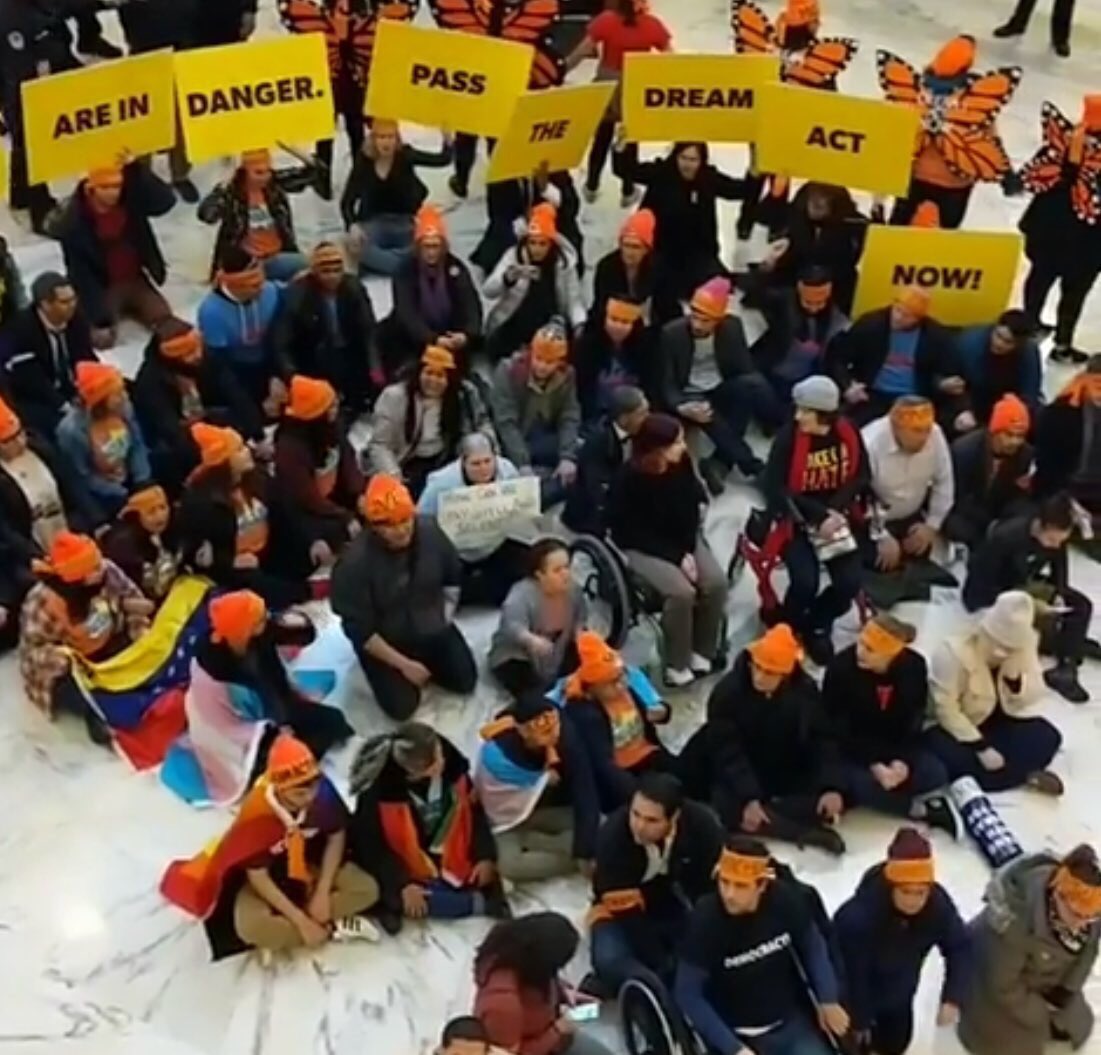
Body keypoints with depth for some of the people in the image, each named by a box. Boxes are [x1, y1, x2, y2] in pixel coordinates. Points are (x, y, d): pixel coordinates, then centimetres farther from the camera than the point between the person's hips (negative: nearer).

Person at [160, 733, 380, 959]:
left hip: (312, 866, 4)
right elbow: (258, 878, -23)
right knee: (251, 926, -32)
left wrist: (322, 893, -15)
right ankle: (332, 929, -13)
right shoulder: (257, 814, -34)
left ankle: (282, 934, -17)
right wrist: (301, 920, -25)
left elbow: (336, 838, -7)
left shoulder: (323, 791, -26)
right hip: (268, 877, -3)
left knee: (367, 890, -16)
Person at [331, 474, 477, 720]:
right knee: (402, 707, -10)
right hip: (382, 642, -4)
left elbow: (452, 577, 4)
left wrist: (446, 618, 1)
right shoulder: (354, 562, -31)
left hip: (432, 628, 4)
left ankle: (427, 660, 31)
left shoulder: (429, 531, -18)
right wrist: (404, 664, -21)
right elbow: (359, 630, -23)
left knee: (466, 681, 4)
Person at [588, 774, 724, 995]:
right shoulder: (613, 833, -30)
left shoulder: (702, 825, -25)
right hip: (623, 913, -3)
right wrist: (661, 965, -27)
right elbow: (625, 908, -25)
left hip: (680, 908, 3)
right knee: (608, 960, -32)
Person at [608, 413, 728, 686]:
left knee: (717, 582, -18)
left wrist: (688, 551, -12)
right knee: (681, 591, -29)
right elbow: (636, 532, -19)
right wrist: (677, 558, -23)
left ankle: (702, 651, 1)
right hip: (640, 547, -6)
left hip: (681, 540, 6)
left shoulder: (682, 464, -7)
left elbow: (691, 509, 2)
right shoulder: (629, 479, -22)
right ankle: (676, 665, -11)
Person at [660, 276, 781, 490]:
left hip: (722, 390, 3)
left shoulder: (732, 327, -6)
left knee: (753, 384, -30)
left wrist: (757, 388, -24)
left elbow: (745, 369, -1)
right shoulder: (671, 333, -13)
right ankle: (754, 468, -34)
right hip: (690, 397, -3)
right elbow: (667, 384, -12)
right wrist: (682, 408, -32)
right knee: (708, 414, -38)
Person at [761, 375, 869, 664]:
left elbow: (860, 477, 1)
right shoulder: (788, 436, -17)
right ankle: (789, 629, 9)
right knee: (805, 582, -24)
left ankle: (817, 625, 17)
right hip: (796, 519, -3)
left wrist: (834, 511, -15)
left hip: (836, 516, 3)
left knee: (850, 583, -14)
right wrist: (818, 515, -23)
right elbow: (773, 487, -19)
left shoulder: (848, 433, -7)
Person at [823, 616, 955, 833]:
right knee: (862, 783, -34)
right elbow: (837, 726, -18)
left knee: (935, 774, -21)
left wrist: (903, 761, -23)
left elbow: (914, 721, -7)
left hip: (897, 744, 4)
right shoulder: (841, 666, -24)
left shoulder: (914, 666, -14)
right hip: (853, 747, -3)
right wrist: (873, 764, -26)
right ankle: (924, 809, -15)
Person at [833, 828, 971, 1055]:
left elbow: (960, 947, -15)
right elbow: (852, 972, -31)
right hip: (852, 990, -5)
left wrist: (952, 998, -27)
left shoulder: (939, 904, -29)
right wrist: (859, 1020, -17)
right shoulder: (859, 915, -44)